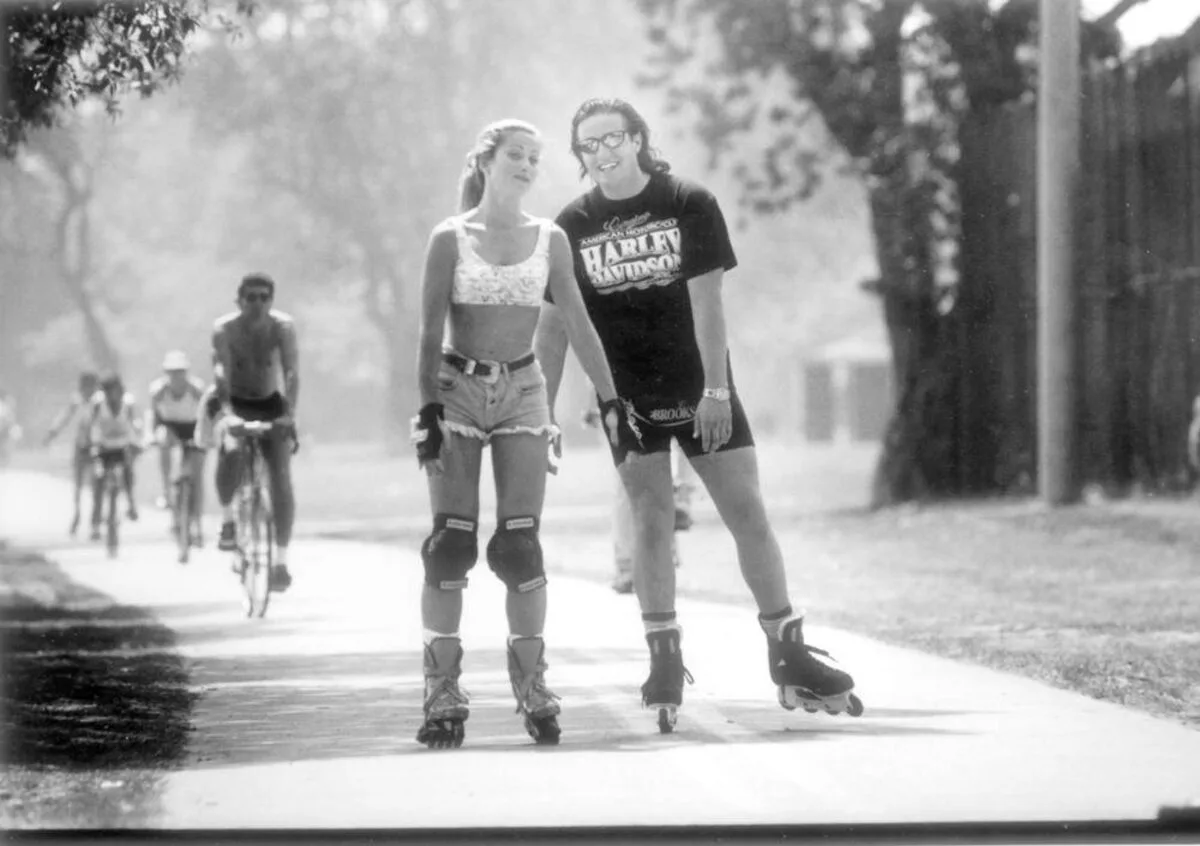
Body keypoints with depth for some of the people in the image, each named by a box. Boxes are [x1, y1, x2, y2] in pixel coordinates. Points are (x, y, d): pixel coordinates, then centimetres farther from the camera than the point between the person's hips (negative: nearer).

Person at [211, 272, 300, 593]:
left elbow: (292, 371, -28)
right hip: (236, 405, -1)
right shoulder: (225, 328, -21)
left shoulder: (283, 326, -19)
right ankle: (227, 520, -4)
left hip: (271, 405, 1)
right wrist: (227, 414, -49)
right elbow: (221, 372, -33)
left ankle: (281, 562, -11)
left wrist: (290, 413, -43)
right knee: (229, 454, -31)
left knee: (281, 478, -14)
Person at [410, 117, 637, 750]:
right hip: (459, 390, -1)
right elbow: (430, 333, -4)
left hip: (522, 392, 2)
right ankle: (442, 695, -2)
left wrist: (610, 401, 0)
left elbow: (578, 326, 5)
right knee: (450, 543, -6)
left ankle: (532, 690, 0)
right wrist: (428, 411, -13)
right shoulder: (450, 239, -1)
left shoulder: (548, 239, 5)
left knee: (520, 545, -5)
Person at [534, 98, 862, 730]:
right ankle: (665, 662, 4)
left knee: (749, 516, -1)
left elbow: (706, 303, -10)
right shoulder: (571, 227, 0)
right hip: (628, 396, 1)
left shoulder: (690, 205, -4)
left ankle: (788, 654, 6)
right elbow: (553, 324, 4)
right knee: (651, 521, -4)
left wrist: (715, 391, -17)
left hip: (700, 390, -1)